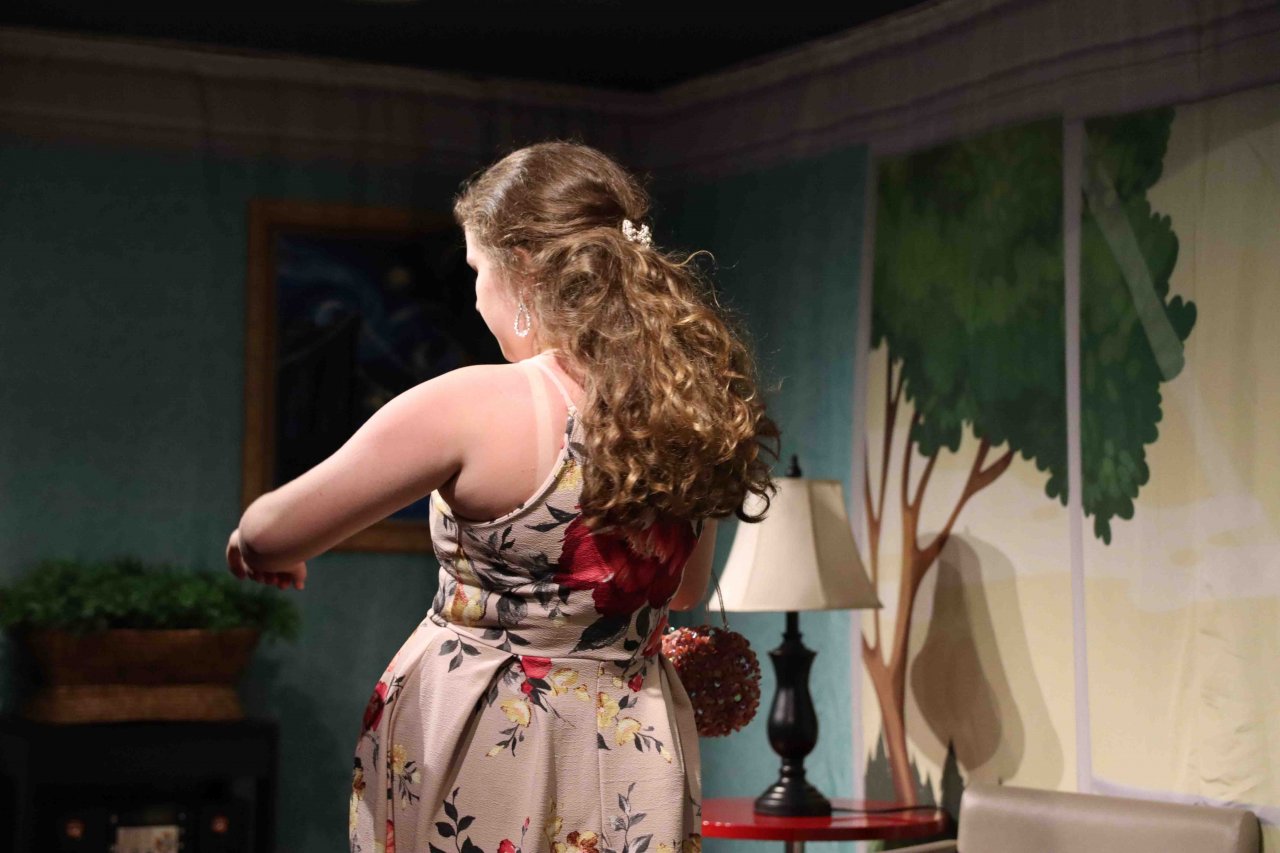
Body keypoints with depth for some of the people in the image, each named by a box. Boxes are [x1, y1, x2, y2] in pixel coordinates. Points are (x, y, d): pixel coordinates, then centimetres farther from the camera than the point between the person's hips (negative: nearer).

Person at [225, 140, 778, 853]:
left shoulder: (473, 408, -20)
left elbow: (270, 539, -11)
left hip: (484, 768, -5)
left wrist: (256, 544, 12)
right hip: (637, 762, 5)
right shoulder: (690, 411, -4)